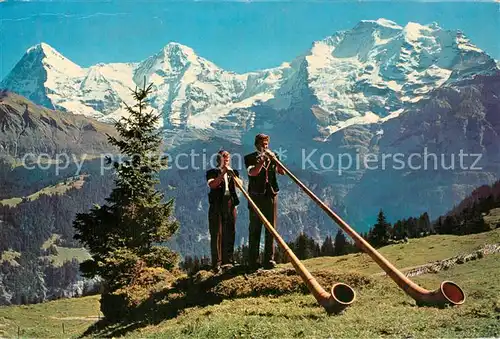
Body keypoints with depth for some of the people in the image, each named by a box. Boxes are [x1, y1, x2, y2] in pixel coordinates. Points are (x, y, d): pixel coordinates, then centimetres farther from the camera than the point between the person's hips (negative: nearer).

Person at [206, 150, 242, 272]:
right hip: (217, 205, -3)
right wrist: (222, 174, -16)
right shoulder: (212, 172, 8)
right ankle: (217, 262, -7)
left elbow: (240, 184, 1)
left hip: (230, 204, 4)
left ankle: (228, 259, 13)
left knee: (230, 233, 4)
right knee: (217, 234, -6)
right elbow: (212, 185, -10)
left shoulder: (234, 172, 17)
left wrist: (231, 174, -12)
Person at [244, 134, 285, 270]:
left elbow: (282, 172, 0)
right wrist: (262, 160, -22)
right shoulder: (250, 158, 4)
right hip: (256, 196, -3)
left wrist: (273, 159, -12)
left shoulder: (273, 157, 13)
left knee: (271, 229, 2)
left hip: (271, 195, 3)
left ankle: (269, 259, 7)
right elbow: (252, 172, -13)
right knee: (254, 229, 0)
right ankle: (253, 261, 5)